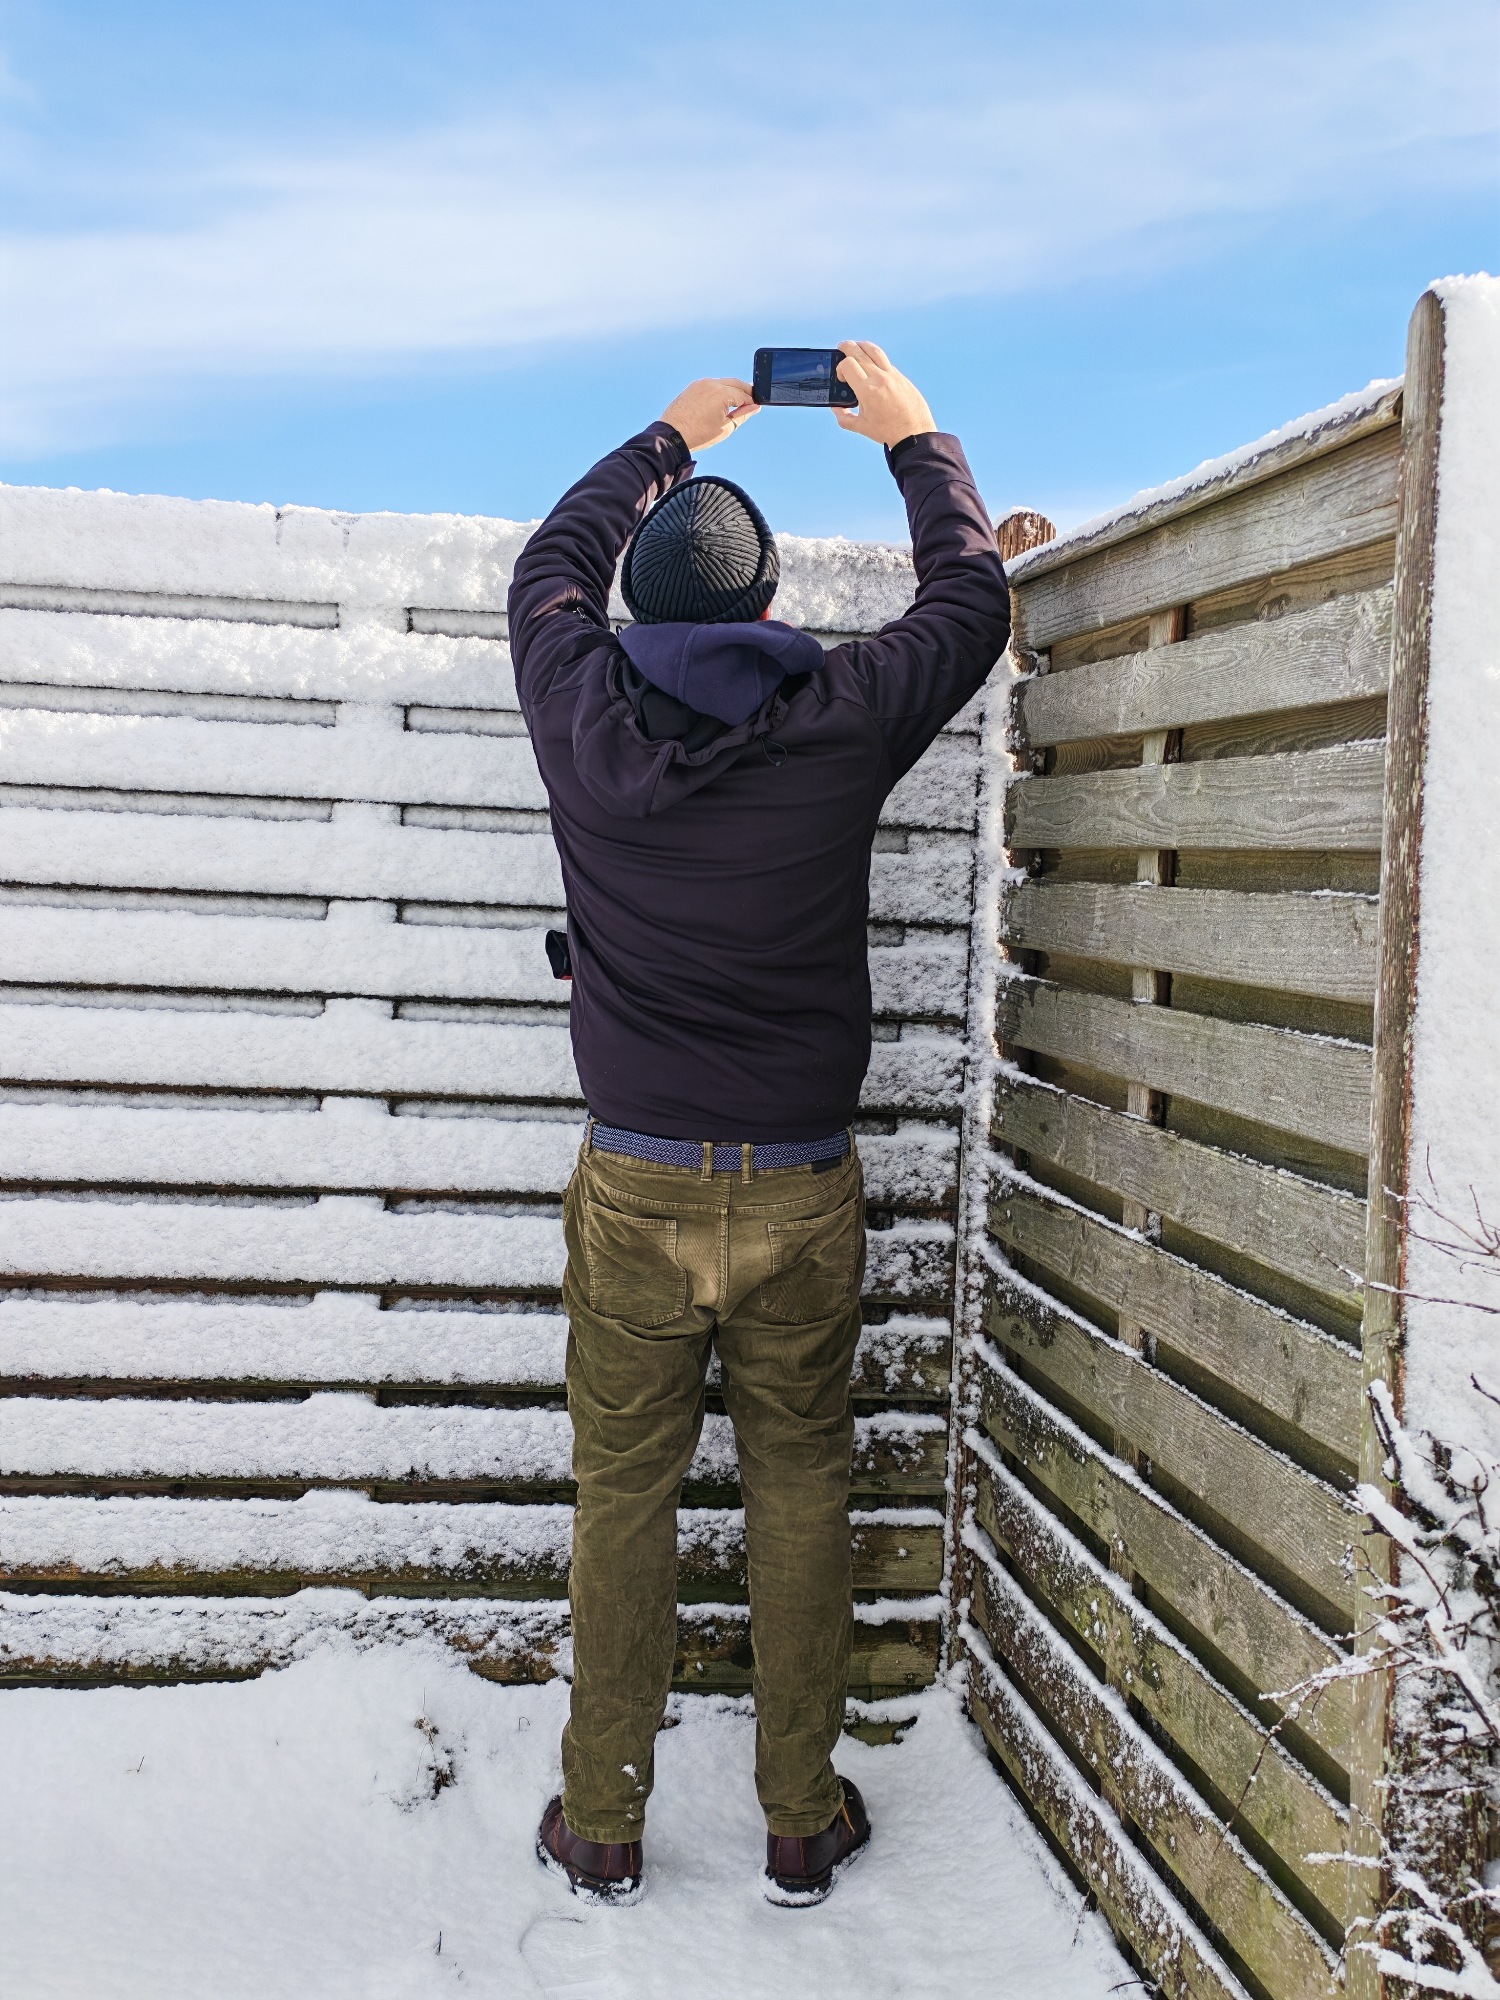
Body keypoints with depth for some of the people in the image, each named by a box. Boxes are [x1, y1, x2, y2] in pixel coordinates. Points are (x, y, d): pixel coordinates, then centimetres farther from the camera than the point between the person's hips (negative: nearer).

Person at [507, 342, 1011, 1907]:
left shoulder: (584, 713, -4)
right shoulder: (838, 719, -8)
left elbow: (551, 565, 18)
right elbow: (971, 599, 12)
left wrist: (669, 438, 30)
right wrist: (913, 438, 26)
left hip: (634, 1190, 1)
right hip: (802, 1193, 0)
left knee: (622, 1494, 11)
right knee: (798, 1491, 12)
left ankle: (601, 1827, 24)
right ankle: (801, 1821, 25)